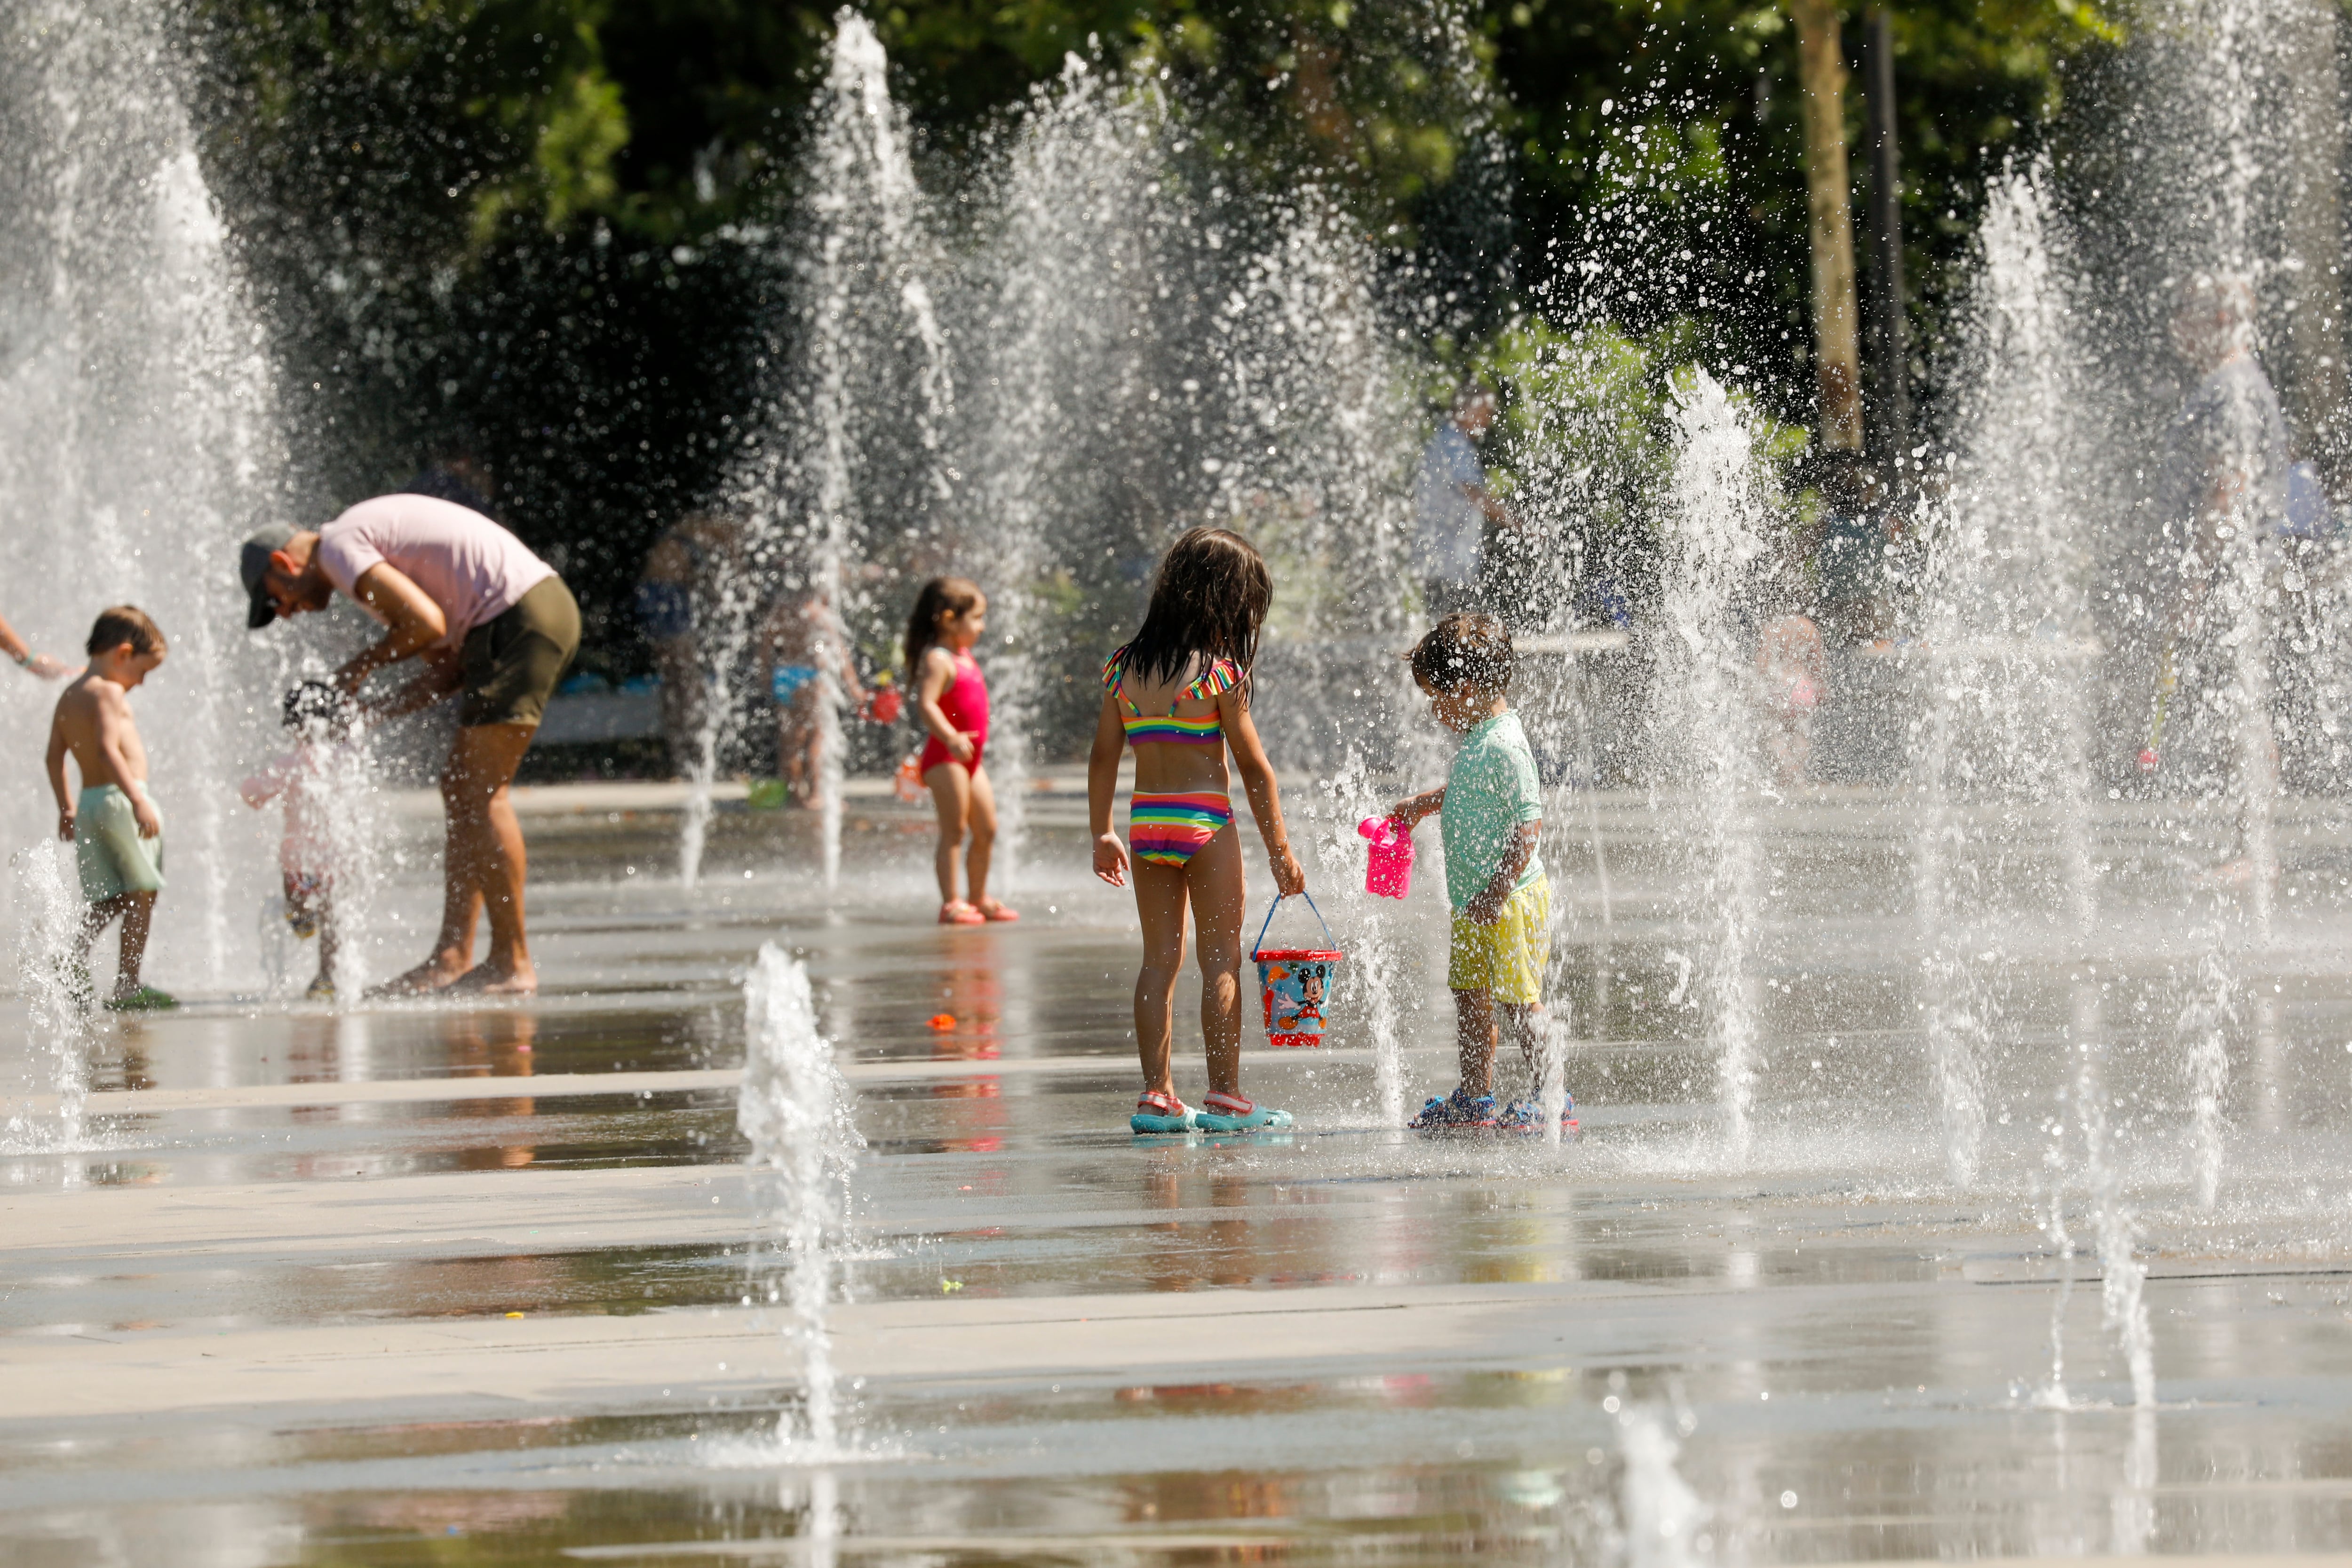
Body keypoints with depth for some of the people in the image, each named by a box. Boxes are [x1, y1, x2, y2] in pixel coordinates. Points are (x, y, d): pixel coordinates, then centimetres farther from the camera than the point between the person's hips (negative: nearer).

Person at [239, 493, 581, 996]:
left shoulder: (340, 547, -6)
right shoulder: (379, 556, 25)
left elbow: (429, 624, -17)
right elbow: (450, 670, 20)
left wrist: (364, 665, 0)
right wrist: (371, 714, 12)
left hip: (519, 616, -10)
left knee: (481, 794, -9)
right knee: (461, 791, 11)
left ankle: (513, 964, -9)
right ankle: (453, 956, 10)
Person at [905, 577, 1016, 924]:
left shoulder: (964, 657, 14)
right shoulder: (937, 660, -16)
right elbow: (926, 704, -28)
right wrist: (951, 738, -39)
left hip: (970, 758, 10)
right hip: (945, 757, -10)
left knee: (986, 830, 14)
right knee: (954, 830, -9)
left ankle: (980, 899, 26)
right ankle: (950, 903, -8)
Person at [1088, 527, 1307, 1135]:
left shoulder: (1125, 669, 5)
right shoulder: (1218, 672, -10)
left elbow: (1103, 758, 8)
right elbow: (1254, 768, -7)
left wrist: (1102, 835, 17)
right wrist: (1280, 851, -1)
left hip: (1147, 821, 5)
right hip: (1205, 820, -5)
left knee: (1160, 959, 10)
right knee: (1222, 960, 2)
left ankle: (1157, 1095, 8)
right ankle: (1224, 1096, 1)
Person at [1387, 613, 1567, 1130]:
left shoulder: (1504, 747, -21)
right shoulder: (1478, 739, 10)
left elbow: (1530, 823, -24)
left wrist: (1495, 894, -25)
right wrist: (1421, 805, 20)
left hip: (1511, 899, -10)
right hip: (1475, 901, 10)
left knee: (1517, 1001, -5)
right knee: (1470, 995, 15)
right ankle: (1474, 1097, 24)